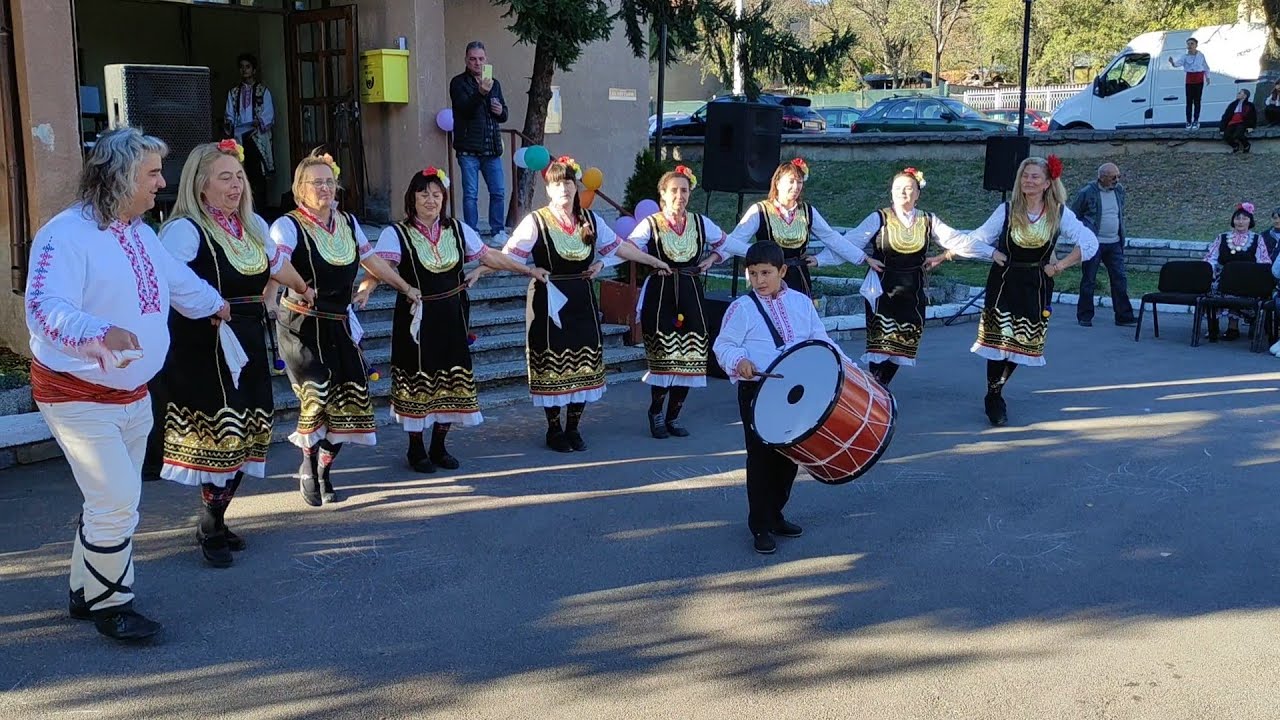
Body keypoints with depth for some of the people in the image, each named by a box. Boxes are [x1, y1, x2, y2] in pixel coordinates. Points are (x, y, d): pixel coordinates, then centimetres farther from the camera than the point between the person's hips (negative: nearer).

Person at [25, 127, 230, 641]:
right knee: (117, 503, -10)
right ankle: (110, 606, 8)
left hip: (133, 395, 9)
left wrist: (215, 305, 43)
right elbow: (45, 309, -33)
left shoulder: (139, 233, 10)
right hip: (79, 398, -9)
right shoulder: (66, 235, -20)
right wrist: (101, 332, -50)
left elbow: (178, 280, 29)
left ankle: (86, 593, 32)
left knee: (113, 502, 16)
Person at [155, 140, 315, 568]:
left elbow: (276, 263, 32)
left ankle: (216, 521, 24)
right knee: (221, 435, -6)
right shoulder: (185, 230, -12)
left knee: (247, 434, 9)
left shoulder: (253, 225, 13)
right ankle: (209, 528, 12)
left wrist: (302, 290, 46)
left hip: (249, 346, 8)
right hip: (204, 351, -8)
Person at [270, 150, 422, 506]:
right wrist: (296, 289, -48)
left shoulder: (348, 223, 10)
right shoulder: (288, 226, -11)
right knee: (317, 396, -16)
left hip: (340, 324, 6)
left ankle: (324, 470, 22)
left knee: (347, 400, 3)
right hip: (302, 326, -6)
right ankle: (308, 466, 9)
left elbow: (372, 260, 22)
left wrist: (406, 287, 27)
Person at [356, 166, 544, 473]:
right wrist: (365, 289, -43)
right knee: (417, 381, 3)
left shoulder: (458, 230, 6)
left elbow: (489, 256, 13)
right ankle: (416, 449, 20)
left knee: (451, 383, 9)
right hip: (417, 319, -4)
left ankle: (439, 447, 25)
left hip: (452, 318, 4)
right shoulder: (396, 233, -9)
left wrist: (529, 270, 15)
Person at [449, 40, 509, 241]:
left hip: (492, 149, 5)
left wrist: (500, 111, -1)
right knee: (470, 194, -2)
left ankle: (498, 232, 15)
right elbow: (465, 108, -17)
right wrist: (480, 93, -33)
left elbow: (503, 116, 23)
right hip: (469, 149, -5)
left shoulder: (494, 83, 16)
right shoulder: (458, 83, -1)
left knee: (498, 192, 4)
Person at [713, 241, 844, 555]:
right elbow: (723, 345, -6)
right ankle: (761, 527, 10)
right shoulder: (741, 308, -6)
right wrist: (738, 360, -26)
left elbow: (819, 339, 10)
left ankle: (775, 514, 32)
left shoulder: (801, 302, 5)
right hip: (757, 392, -4)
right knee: (761, 457, 0)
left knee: (789, 455, 14)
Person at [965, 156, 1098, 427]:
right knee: (999, 341, -6)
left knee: (1023, 343, 4)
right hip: (1003, 283, -1)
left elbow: (1089, 242, -2)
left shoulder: (1060, 213, -3)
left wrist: (1060, 265, -5)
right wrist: (993, 254, -11)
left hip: (1036, 287, 1)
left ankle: (997, 391, 26)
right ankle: (993, 399, 11)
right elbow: (977, 240, 3)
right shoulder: (1007, 210, -3)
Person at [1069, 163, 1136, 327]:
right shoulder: (1086, 193, -9)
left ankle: (1124, 316, 9)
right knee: (1088, 281, 2)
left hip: (1114, 244, 5)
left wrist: (1121, 235, 15)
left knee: (1120, 279, 3)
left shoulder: (1119, 190, 8)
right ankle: (1084, 317, 12)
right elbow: (1073, 216, -1)